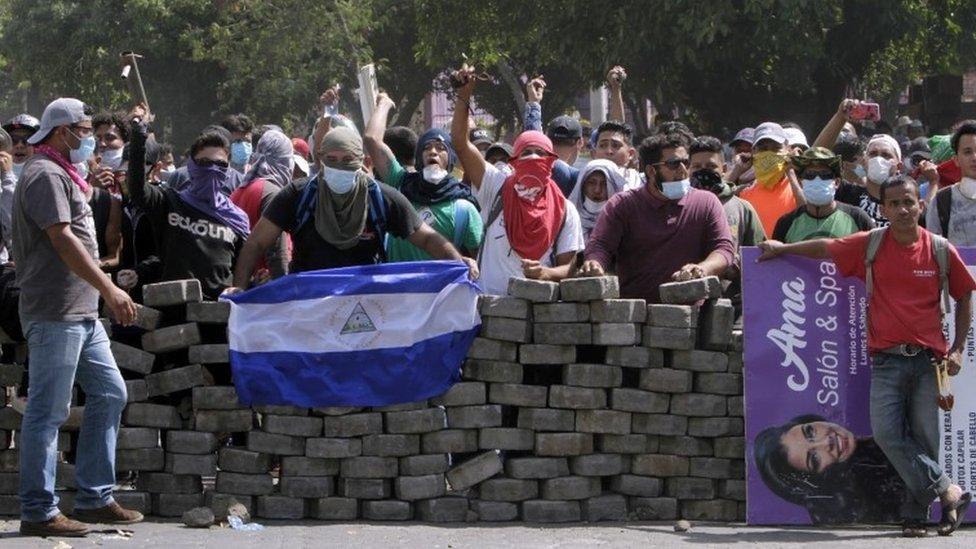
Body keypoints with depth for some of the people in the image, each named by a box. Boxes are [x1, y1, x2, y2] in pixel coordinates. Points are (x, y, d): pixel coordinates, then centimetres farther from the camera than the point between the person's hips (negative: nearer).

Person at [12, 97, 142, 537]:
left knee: (110, 394, 12)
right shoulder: (46, 175, -13)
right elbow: (63, 239, -22)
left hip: (82, 313, 11)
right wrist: (109, 289, -22)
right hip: (55, 313, -11)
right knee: (47, 411, -6)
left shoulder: (62, 175, 21)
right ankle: (38, 512, -3)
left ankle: (94, 498, 17)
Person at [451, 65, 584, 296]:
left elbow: (570, 267, 9)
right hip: (490, 300, -1)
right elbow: (460, 142, 7)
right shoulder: (498, 188, 11)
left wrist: (546, 273, -12)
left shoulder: (564, 210, 12)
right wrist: (463, 97, -1)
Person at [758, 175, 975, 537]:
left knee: (925, 437, -3)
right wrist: (785, 248, 27)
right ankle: (947, 491, -9)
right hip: (887, 360, 0)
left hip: (928, 360, 0)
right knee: (886, 432, -16)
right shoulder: (870, 246, 4)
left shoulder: (942, 251, 3)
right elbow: (827, 248, 21)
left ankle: (915, 513, 5)